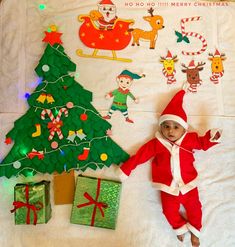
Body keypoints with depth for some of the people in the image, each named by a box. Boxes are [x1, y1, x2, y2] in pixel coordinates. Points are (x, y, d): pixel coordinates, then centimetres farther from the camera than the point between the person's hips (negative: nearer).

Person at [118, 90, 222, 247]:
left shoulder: (190, 139, 0)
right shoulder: (157, 143, -4)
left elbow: (202, 143, 16)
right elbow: (141, 155, -2)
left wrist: (211, 137, -8)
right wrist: (126, 168, -1)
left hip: (188, 184, 1)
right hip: (169, 186, -1)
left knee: (194, 208, 5)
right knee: (170, 210, -4)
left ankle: (194, 231, 34)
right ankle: (180, 228, 27)